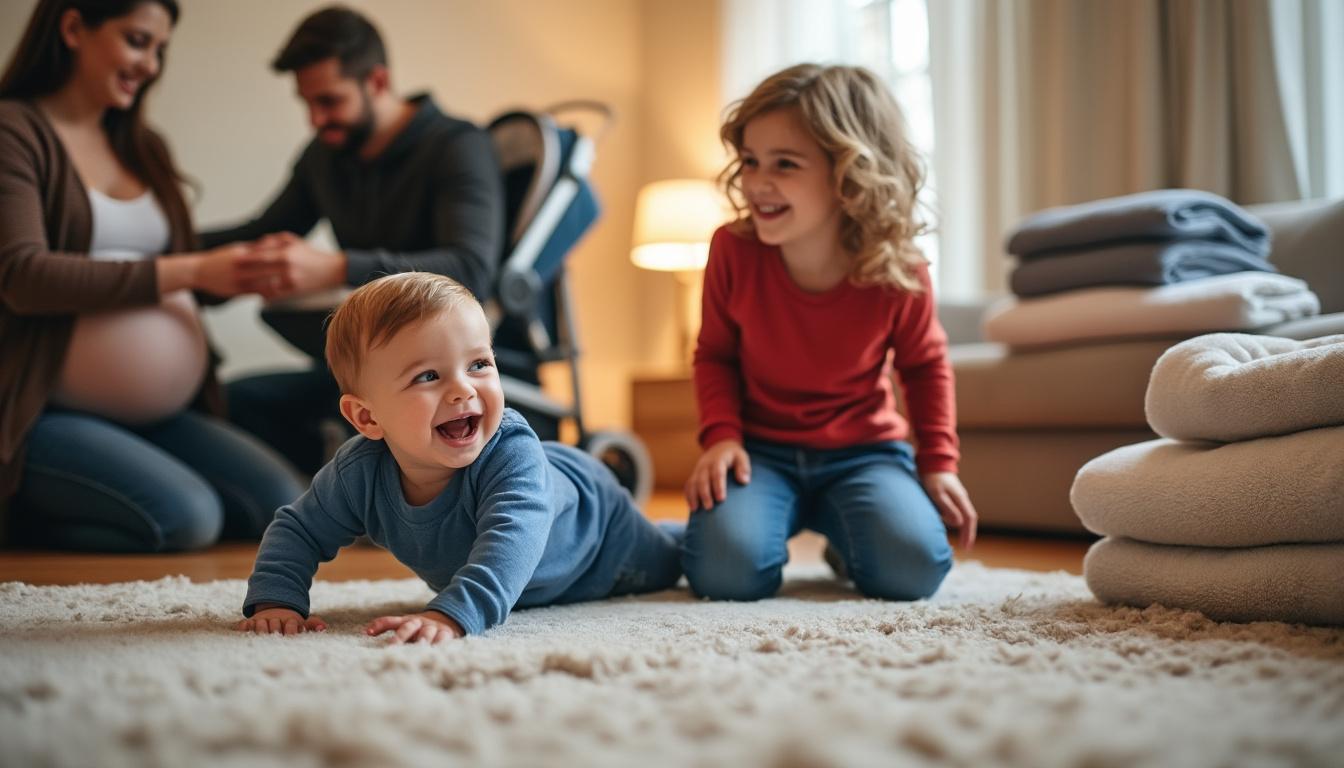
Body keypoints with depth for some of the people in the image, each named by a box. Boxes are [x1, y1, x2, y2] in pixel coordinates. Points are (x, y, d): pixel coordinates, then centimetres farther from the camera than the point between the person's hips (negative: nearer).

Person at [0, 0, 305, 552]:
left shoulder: (143, 148, 17)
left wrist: (243, 271, -5)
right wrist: (190, 272, -22)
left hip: (156, 413, 7)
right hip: (47, 416, -7)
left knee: (284, 507, -11)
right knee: (187, 519, -27)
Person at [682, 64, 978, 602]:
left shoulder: (899, 273, -14)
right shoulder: (733, 250, -13)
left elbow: (925, 365, 6)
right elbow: (715, 354, 2)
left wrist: (938, 461, 1)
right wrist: (721, 434, -13)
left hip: (863, 449, 1)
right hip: (761, 448, 0)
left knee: (912, 567, -24)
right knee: (725, 569, -27)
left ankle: (841, 532, 12)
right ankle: (787, 517, 9)